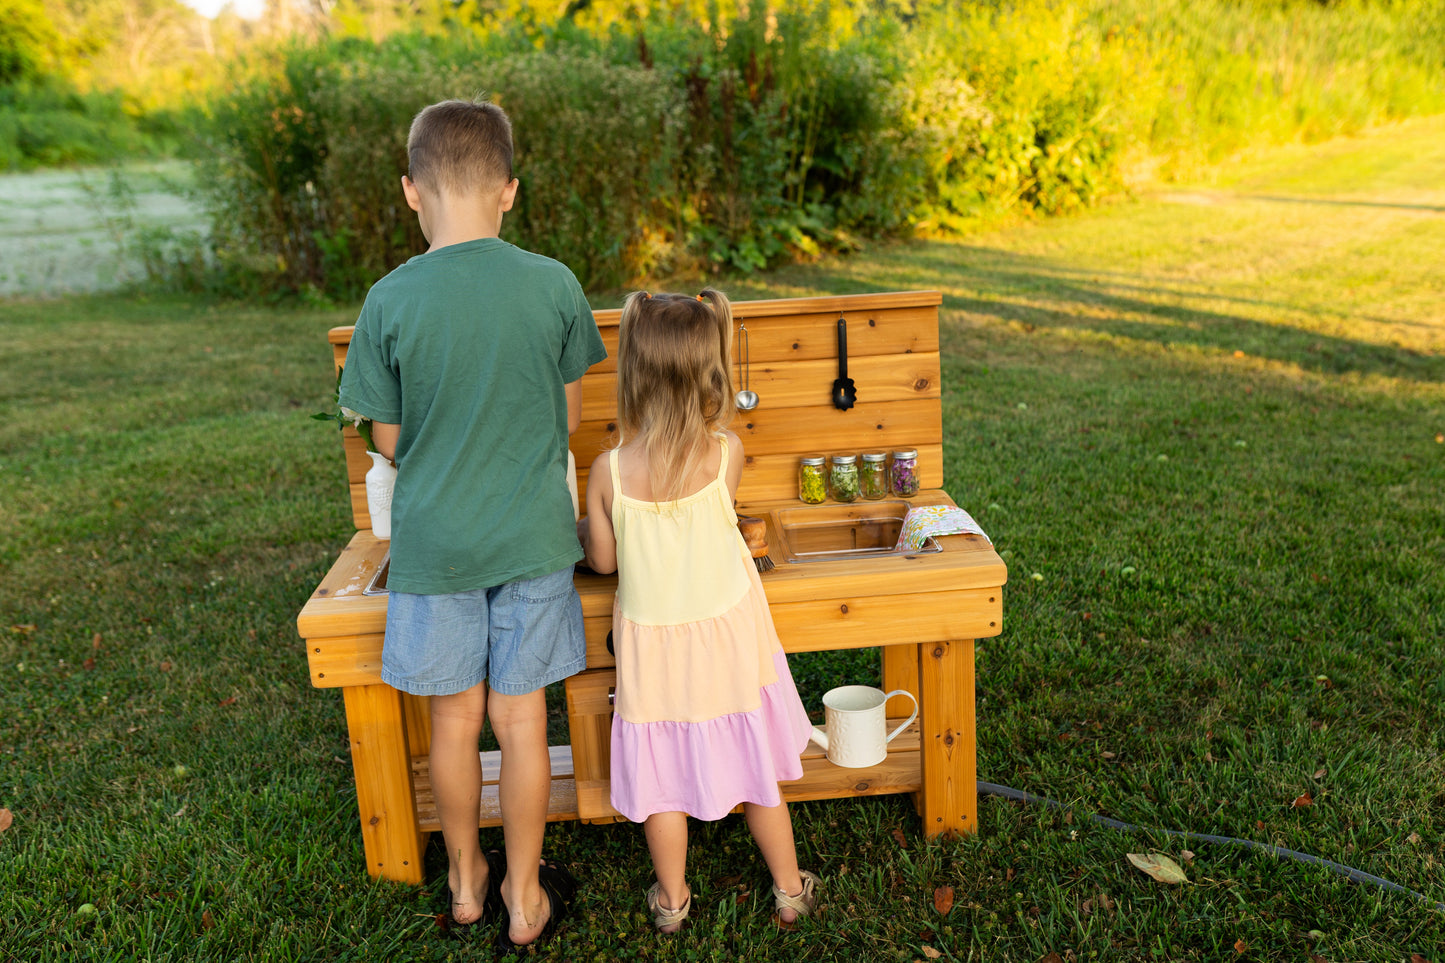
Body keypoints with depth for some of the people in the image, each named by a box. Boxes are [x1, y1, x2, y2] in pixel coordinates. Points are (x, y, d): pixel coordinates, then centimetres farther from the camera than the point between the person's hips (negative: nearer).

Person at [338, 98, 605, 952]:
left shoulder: (390, 302, -11)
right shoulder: (555, 286, -9)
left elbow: (389, 440, -2)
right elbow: (571, 417, 1)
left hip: (434, 539, 0)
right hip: (533, 537, 0)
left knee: (455, 718, 16)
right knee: (521, 718, 11)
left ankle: (466, 879, 36)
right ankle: (524, 898, 27)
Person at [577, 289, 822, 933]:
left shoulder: (609, 472, -17)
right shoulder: (726, 452, -18)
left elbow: (603, 560, -4)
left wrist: (580, 528, 17)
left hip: (651, 640, 0)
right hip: (726, 634, 0)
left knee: (662, 774, 17)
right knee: (754, 767, 17)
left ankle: (672, 900, 34)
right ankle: (789, 890, 33)